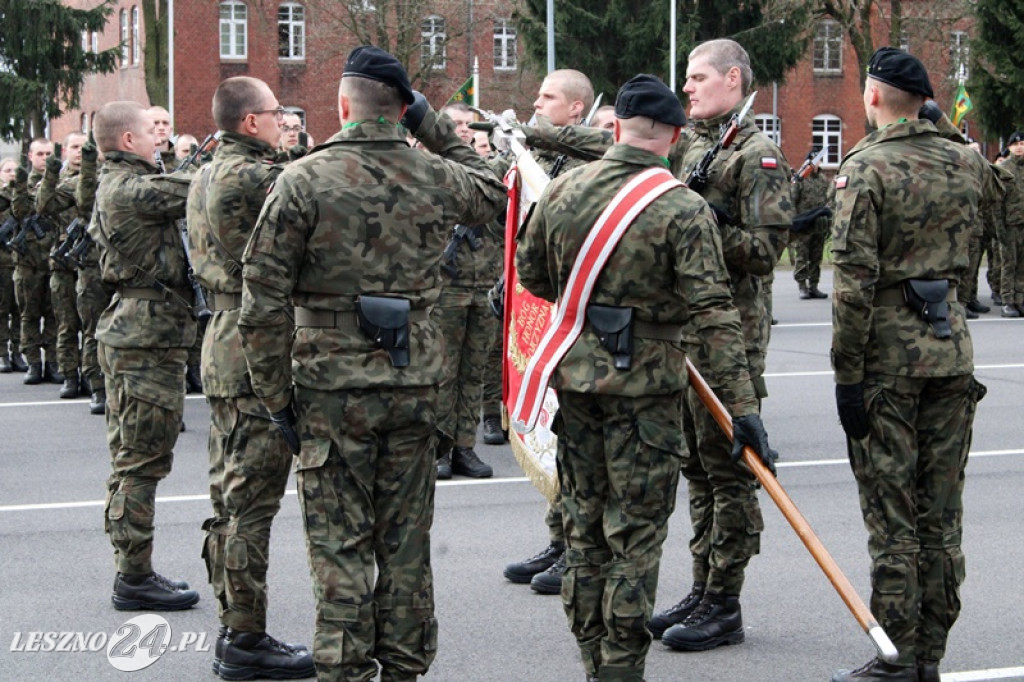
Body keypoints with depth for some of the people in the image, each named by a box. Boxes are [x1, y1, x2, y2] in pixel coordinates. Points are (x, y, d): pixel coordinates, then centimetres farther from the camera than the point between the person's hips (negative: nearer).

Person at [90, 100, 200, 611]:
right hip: (149, 338, -11)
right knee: (142, 460, -5)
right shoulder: (135, 188, -16)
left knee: (130, 460, 14)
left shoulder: (112, 186, 16)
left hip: (128, 333, 11)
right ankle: (135, 579, 0)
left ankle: (132, 572, 21)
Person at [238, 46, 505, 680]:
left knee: (341, 546, 4)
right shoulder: (437, 178, 1)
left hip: (333, 385, -3)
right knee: (406, 542, 13)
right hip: (416, 381, 3)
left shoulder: (303, 180, -8)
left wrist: (278, 397, -2)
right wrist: (437, 126, 23)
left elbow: (264, 303, -10)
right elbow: (493, 193, 26)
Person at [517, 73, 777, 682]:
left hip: (575, 374, 5)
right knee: (636, 530, 4)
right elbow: (713, 312, -17)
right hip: (645, 382, -5)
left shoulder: (564, 189, 2)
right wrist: (744, 407, -16)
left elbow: (531, 274, 12)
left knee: (584, 520, 15)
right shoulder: (684, 208, -13)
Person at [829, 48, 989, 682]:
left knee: (891, 512, 1)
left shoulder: (866, 167, -11)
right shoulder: (967, 162, 6)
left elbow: (856, 278, -16)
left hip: (889, 349, -5)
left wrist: (847, 373, -12)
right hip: (952, 343, 6)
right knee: (942, 510, 10)